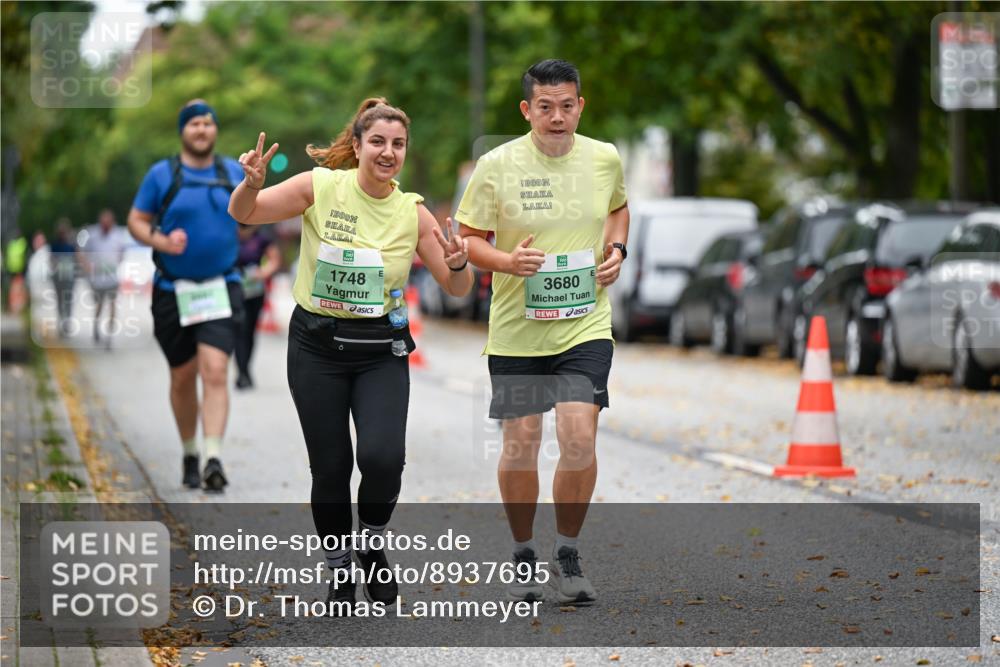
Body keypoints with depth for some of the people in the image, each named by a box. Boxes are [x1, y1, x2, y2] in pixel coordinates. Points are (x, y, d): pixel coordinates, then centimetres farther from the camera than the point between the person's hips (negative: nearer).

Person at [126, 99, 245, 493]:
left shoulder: (233, 172, 6)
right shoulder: (162, 175, -1)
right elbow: (136, 220, 3)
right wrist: (162, 242, -14)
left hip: (221, 290, 0)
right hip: (173, 293, 0)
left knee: (215, 371, -17)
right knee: (183, 377, 10)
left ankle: (214, 460, -24)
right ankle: (190, 455, 30)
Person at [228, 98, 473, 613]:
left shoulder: (412, 212, -3)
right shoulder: (320, 186, -8)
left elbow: (457, 289, 2)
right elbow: (242, 214, -3)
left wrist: (458, 264, -21)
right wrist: (252, 184, -25)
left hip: (381, 350, 1)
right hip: (317, 345, 0)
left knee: (383, 456, -19)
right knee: (330, 468, 2)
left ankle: (373, 545, 11)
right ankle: (339, 570, 24)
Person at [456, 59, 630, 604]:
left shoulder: (604, 159, 2)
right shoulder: (496, 166, -7)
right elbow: (468, 238, 0)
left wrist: (616, 248, 4)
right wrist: (508, 262, -19)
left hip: (585, 326, 1)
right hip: (516, 329, -1)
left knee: (579, 437, -12)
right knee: (520, 443, 4)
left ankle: (567, 555, 8)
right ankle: (523, 556, 24)